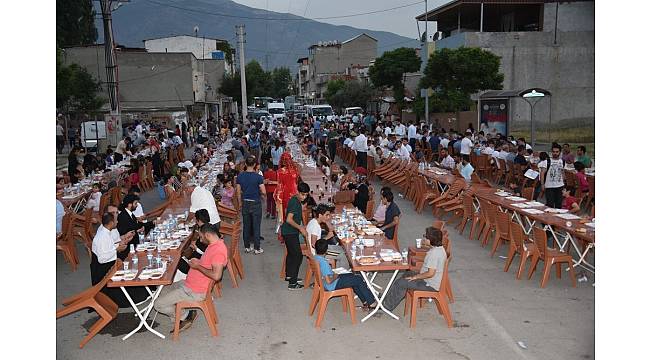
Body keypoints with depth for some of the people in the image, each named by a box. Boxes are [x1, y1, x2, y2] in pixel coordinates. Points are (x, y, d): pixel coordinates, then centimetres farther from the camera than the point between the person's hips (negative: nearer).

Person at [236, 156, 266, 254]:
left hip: (245, 203, 4)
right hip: (256, 203, -3)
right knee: (256, 226, 3)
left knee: (246, 226, 12)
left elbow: (239, 192, 3)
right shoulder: (258, 177, -14)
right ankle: (257, 248, 7)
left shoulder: (240, 176, -2)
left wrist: (241, 203, 15)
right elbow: (264, 192, -15)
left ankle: (247, 247, 19)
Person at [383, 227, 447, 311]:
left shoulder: (434, 253, -29)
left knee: (400, 282, -7)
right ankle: (389, 299, 29)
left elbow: (430, 273, -29)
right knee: (406, 274, 23)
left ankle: (387, 305, 10)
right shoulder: (439, 248, 3)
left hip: (430, 285, -11)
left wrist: (415, 277, -18)